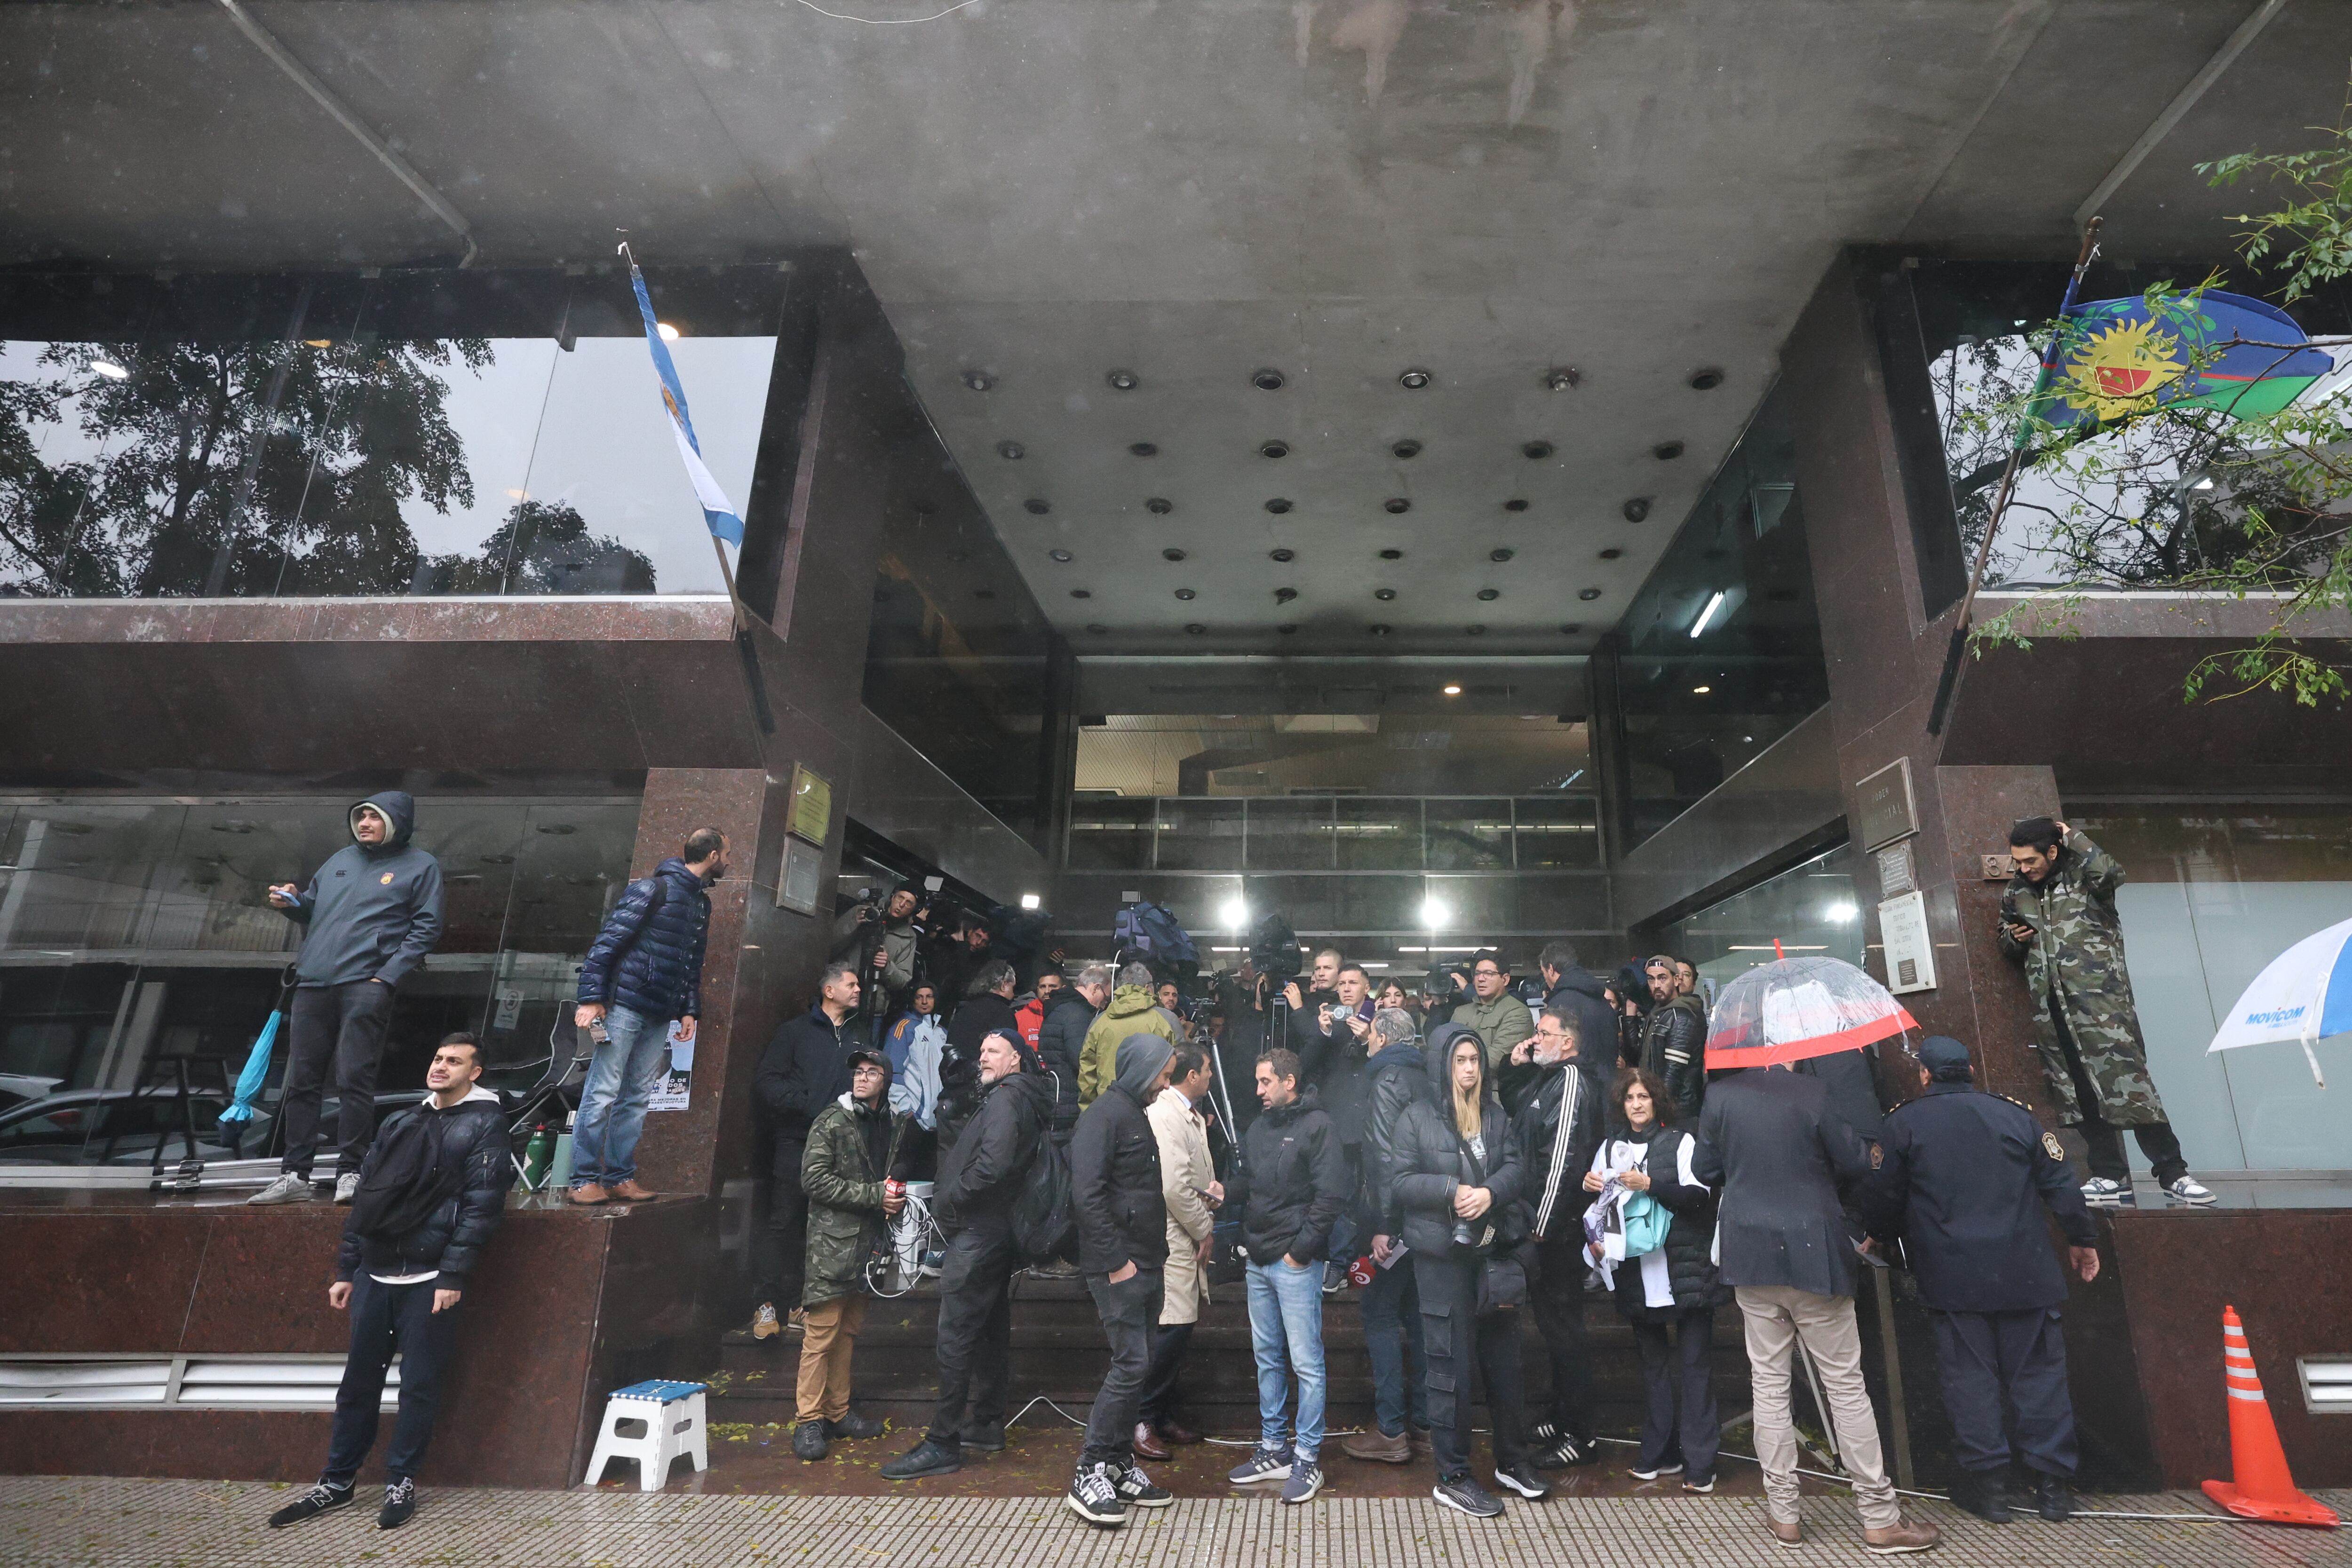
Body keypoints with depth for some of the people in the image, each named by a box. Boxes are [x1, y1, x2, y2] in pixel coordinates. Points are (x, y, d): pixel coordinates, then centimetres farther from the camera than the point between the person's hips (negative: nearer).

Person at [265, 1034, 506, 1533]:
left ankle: (401, 1482, 21)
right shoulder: (401, 1122, 13)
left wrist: (453, 1276, -16)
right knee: (358, 1381, 14)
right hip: (374, 1277, 5)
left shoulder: (484, 1124, -6)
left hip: (429, 1282, -5)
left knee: (420, 1387, 5)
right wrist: (346, 1270, 12)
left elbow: (482, 1206, -12)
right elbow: (365, 1197, 16)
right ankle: (337, 1482, 31)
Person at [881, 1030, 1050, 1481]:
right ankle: (986, 1424, 28)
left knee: (954, 1336, -6)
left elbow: (992, 1165, -27)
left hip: (980, 1230, -11)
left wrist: (947, 1201, -15)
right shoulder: (1025, 1101, 16)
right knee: (992, 1330, 17)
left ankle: (942, 1444, -1)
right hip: (1000, 1231, 11)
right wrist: (951, 1198, 10)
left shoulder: (1006, 1098, -14)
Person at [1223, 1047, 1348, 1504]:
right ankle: (1273, 1450, 28)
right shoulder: (1260, 1127, 12)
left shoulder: (1317, 1126, -11)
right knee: (1267, 1357, 16)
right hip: (1259, 1260, 8)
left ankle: (1307, 1459, 13)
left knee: (1306, 1362, 0)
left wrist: (1301, 1249, -15)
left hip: (1296, 1262, -8)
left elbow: (1331, 1196, -15)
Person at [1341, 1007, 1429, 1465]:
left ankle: (1390, 1431, 3)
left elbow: (1384, 1155, -21)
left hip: (1397, 1217, -9)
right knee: (1415, 1313, 16)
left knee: (1379, 1314, -1)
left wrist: (1383, 1224, -21)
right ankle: (1422, 1418, 26)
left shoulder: (1387, 1079, -14)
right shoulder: (1421, 1076, 13)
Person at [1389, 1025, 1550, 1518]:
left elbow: (1514, 1164, 0)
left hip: (1494, 1250, 5)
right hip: (1442, 1255, -5)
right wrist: (1451, 1189, -20)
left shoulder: (1495, 1113, 6)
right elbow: (1399, 1180, -9)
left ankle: (1511, 1461, 34)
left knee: (1503, 1356, 16)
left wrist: (1490, 1191, -18)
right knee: (1451, 1365, 3)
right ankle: (1452, 1478, 17)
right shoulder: (1417, 1116, -8)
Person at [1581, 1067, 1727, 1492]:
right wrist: (1590, 1186, -7)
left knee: (1695, 1362, -1)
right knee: (1653, 1364, 13)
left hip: (1685, 1272, -4)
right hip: (1638, 1276, 4)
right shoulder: (1611, 1147, 10)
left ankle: (1700, 1462, 7)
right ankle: (1662, 1453, 23)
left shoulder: (1681, 1142, -2)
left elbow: (1699, 1197, -11)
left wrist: (1650, 1185, -22)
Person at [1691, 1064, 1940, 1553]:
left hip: (1750, 1253, 2)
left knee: (1769, 1384, 11)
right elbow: (1855, 1166, -5)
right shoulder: (1812, 1092, -14)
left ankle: (1783, 1513, 19)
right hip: (1813, 1252, -2)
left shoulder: (1720, 1096, -6)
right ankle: (1880, 1518, 19)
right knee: (1845, 1385, 9)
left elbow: (1704, 1169, 3)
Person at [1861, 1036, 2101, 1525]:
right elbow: (2058, 1182, 5)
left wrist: (1882, 1236, 20)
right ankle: (2052, 1484, 18)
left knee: (1969, 1375, 6)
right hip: (2025, 1273, 3)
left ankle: (1987, 1483, 12)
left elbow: (1883, 1195, 1)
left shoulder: (1904, 1123, -3)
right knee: (2038, 1371, 12)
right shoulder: (2015, 1114, 3)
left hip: (1952, 1277, -2)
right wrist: (2082, 1239, 21)